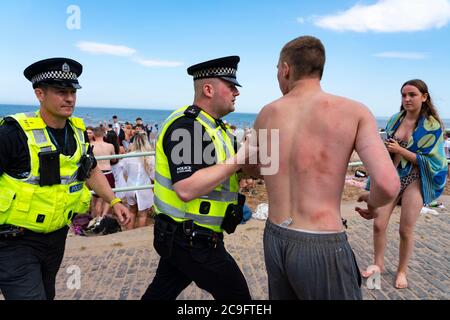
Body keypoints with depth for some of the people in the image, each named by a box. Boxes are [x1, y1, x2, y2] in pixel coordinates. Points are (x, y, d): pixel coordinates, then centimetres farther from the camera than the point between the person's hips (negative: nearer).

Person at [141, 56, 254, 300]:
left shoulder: (212, 125, 11)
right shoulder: (185, 126, -20)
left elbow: (220, 172, 19)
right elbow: (186, 189, -31)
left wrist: (247, 158, 4)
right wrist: (239, 159, -26)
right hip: (191, 241, -9)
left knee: (161, 292, 21)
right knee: (236, 295, 6)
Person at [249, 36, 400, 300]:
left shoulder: (266, 114, 3)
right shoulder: (354, 111, -10)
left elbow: (250, 167, 19)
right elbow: (388, 184, -19)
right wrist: (373, 205, 3)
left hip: (275, 240, 5)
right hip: (322, 249, -5)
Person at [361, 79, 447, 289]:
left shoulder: (432, 126, -7)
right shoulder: (395, 120, 5)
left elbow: (429, 161, -11)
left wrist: (400, 150, -17)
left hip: (414, 181, -3)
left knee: (406, 230, 4)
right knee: (378, 224, 1)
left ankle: (402, 271, 25)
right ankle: (378, 264, 23)